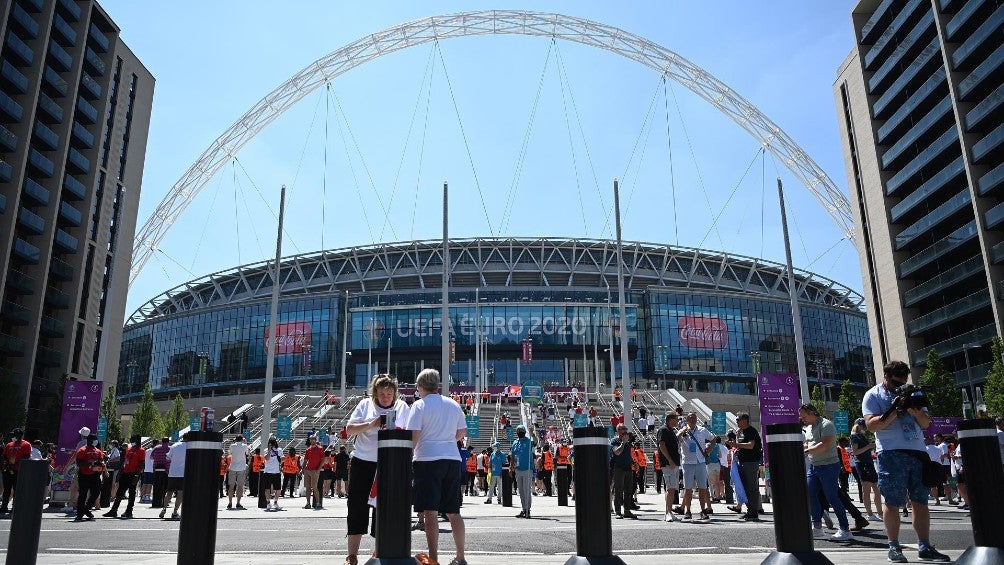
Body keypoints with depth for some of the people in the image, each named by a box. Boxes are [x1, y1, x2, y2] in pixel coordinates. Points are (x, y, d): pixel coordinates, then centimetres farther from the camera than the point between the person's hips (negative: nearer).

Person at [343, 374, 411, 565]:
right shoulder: (365, 405, 2)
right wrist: (370, 424, -18)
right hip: (362, 463, 0)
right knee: (357, 507, 1)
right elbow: (349, 429, -2)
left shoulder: (402, 407, 2)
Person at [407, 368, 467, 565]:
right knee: (453, 511, 12)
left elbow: (414, 436, -9)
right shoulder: (453, 405, 11)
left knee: (430, 511, -2)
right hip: (452, 459, 5)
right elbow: (462, 433, 16)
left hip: (428, 459, -5)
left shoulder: (419, 405, -4)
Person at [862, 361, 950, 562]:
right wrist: (895, 411, -17)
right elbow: (871, 425, -9)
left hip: (918, 452, 5)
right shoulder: (873, 395, 2)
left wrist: (913, 409, -8)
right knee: (893, 503, -2)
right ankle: (894, 547, 6)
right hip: (891, 454, -5)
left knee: (920, 502, 5)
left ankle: (924, 547, 11)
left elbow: (926, 423, 13)